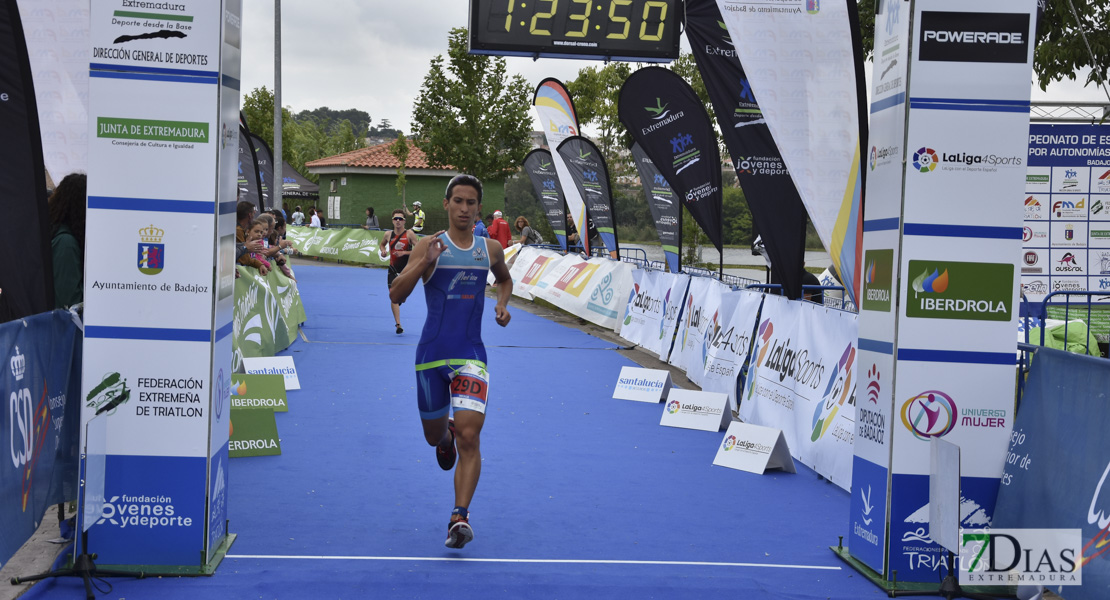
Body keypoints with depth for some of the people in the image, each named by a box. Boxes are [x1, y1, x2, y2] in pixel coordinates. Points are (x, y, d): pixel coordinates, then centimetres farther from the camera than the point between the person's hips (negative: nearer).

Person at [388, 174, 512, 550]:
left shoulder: (491, 249, 6)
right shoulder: (430, 246, -3)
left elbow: (504, 279, 29)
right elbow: (396, 295, -10)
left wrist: (502, 304, 8)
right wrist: (425, 263, -24)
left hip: (471, 356, 0)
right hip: (432, 353, 0)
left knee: (469, 437, -16)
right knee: (434, 435, 16)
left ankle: (460, 517, -17)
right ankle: (447, 435, 54)